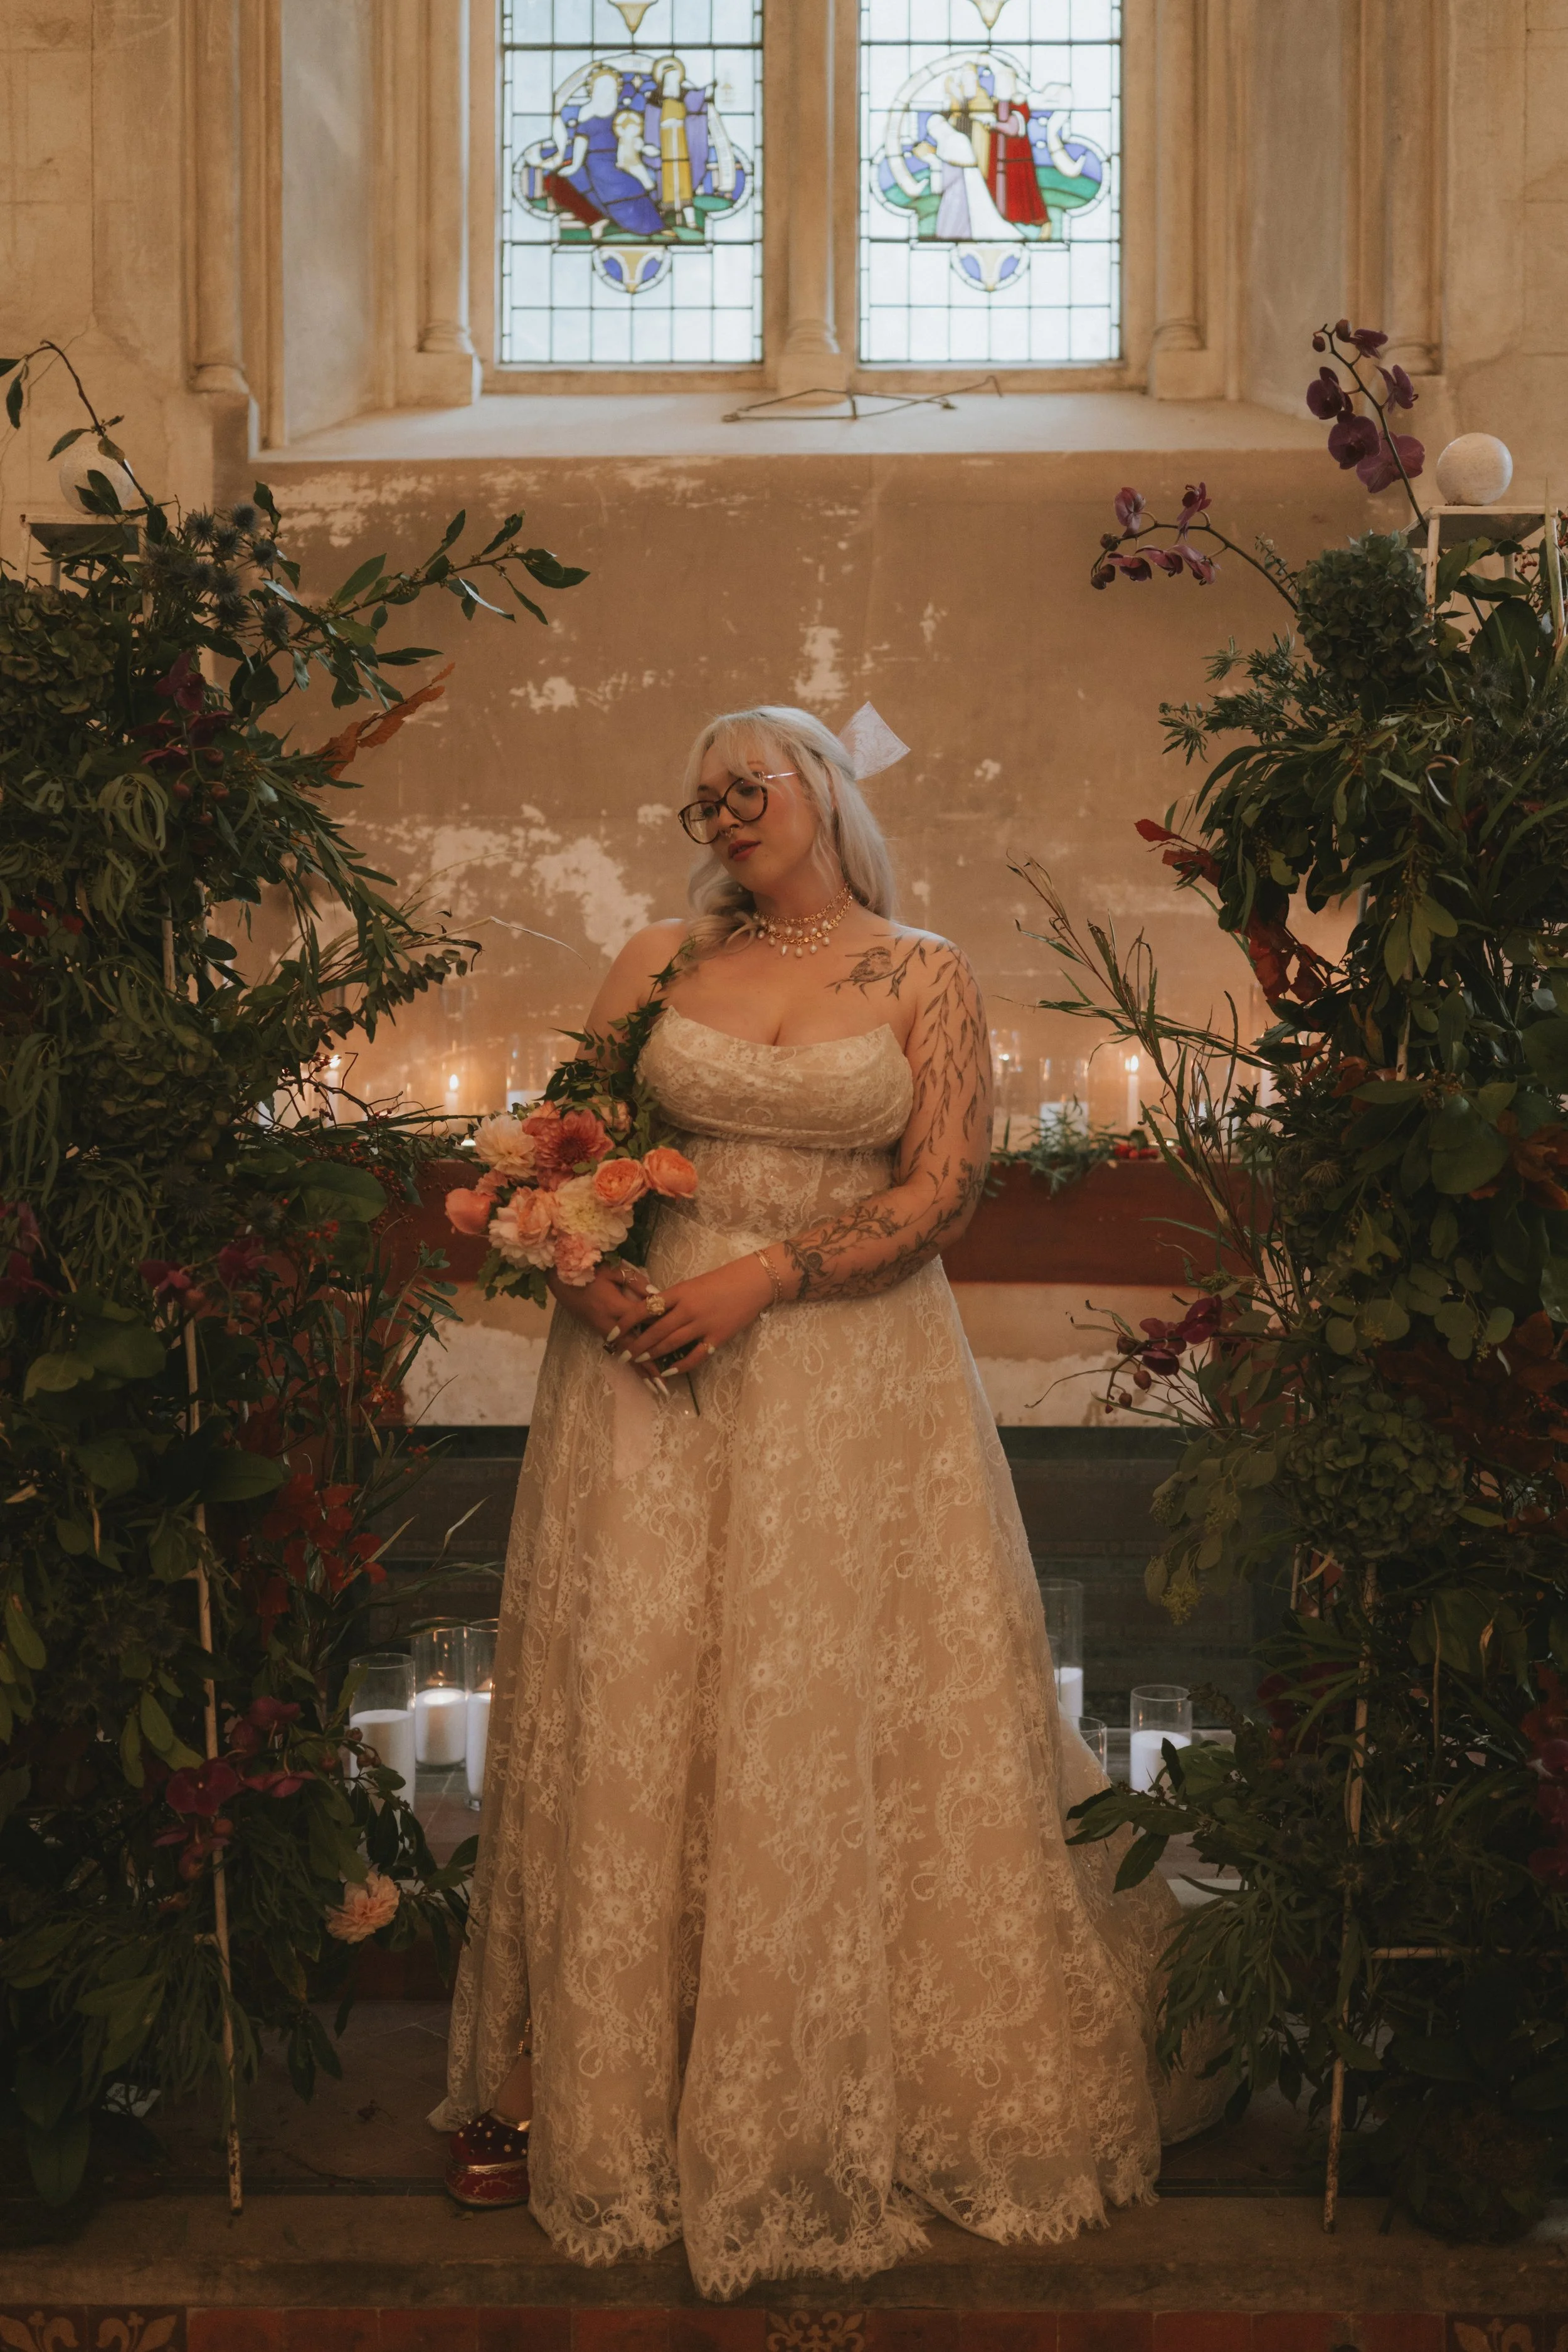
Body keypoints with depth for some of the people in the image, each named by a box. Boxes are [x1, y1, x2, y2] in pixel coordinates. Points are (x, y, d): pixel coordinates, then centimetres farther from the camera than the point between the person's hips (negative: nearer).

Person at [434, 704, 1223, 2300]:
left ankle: (843, 2093, 21)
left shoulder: (923, 974, 3)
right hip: (650, 1359, 2)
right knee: (626, 1713, 3)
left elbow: (945, 1189, -5)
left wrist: (764, 1276, -15)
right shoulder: (660, 960, 9)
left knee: (841, 1724, 3)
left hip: (852, 1374, -1)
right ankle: (582, 2077, 15)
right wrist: (589, 1270, -10)